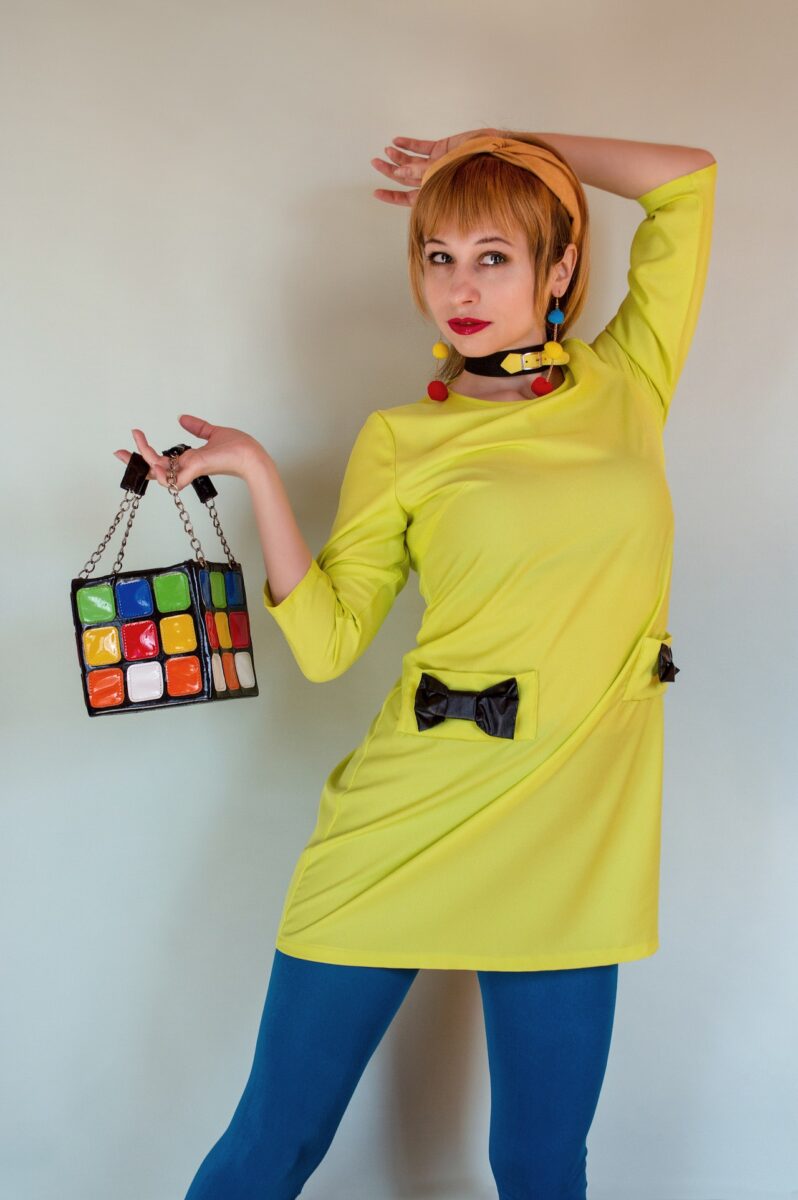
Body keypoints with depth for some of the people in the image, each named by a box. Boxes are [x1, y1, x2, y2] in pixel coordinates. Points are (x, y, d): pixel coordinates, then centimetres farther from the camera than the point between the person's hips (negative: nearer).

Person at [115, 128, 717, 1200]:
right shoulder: (401, 441, 3)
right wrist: (256, 477, -10)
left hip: (571, 839, 1)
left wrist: (509, 144, 12)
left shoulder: (627, 385, 8)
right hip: (412, 822, -1)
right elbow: (326, 641, -1)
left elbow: (691, 179, 11)